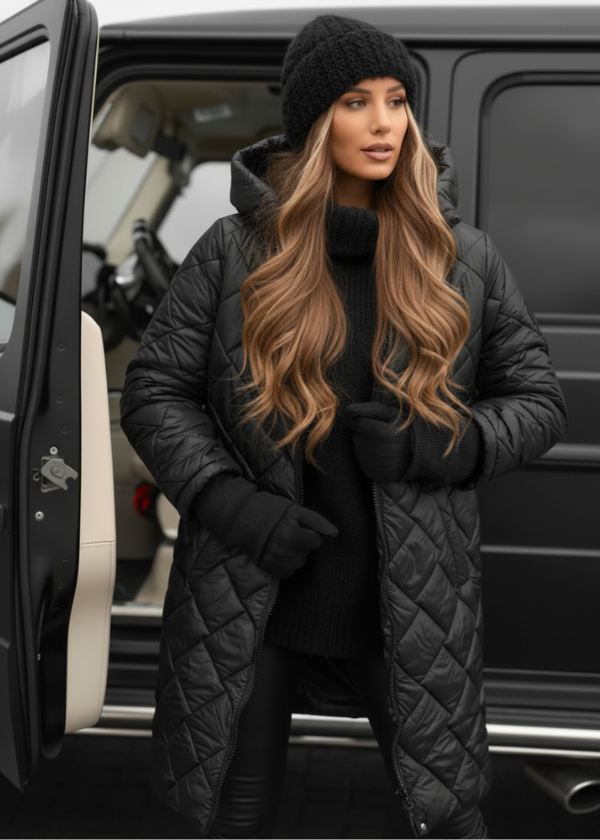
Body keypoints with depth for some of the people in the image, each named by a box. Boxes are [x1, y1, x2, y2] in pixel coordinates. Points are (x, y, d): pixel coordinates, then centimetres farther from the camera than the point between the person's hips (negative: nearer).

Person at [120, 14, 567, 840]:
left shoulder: (464, 258, 1)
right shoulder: (235, 251, -3)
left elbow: (539, 400, 5)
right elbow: (153, 391, 0)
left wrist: (443, 445, -14)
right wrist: (225, 500, -16)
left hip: (409, 607, 1)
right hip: (252, 605, 0)